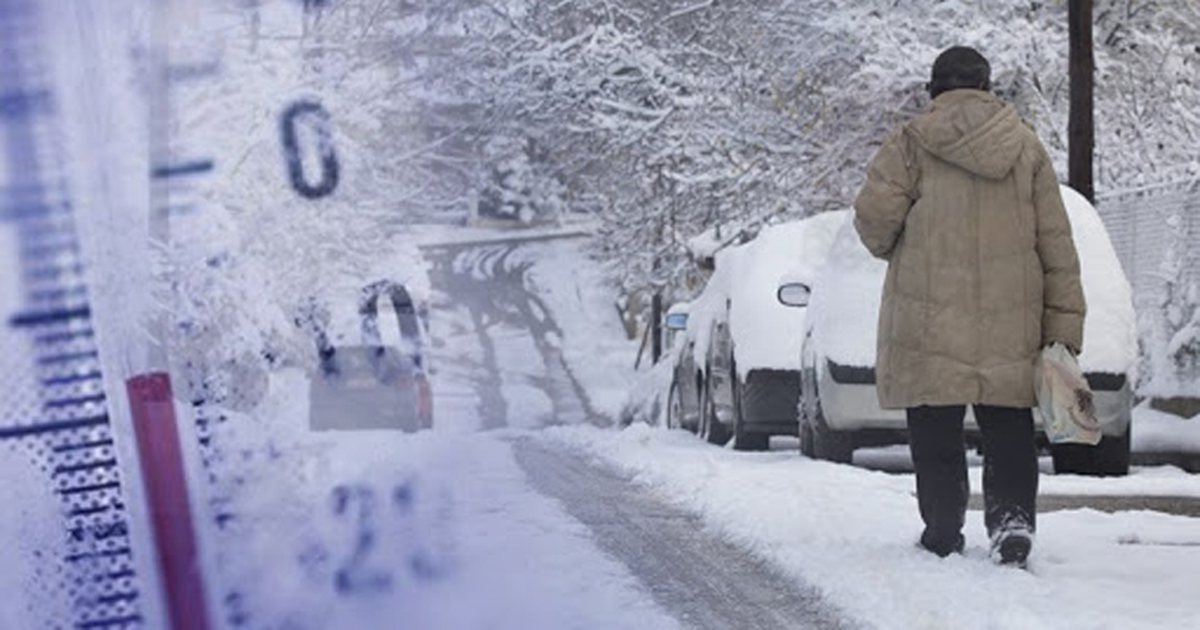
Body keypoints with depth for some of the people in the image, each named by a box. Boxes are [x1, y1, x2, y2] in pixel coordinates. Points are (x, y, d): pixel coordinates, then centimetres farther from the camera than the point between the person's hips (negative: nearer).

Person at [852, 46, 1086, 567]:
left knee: (936, 436, 5)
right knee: (1009, 433, 8)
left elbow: (873, 217, -9)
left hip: (929, 319, -2)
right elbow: (1056, 243, 6)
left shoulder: (911, 143, -2)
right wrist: (1064, 324, 7)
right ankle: (1012, 517, -9)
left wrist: (890, 249, 15)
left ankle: (943, 532, 4)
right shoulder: (1027, 148, 8)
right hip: (1011, 326, 2)